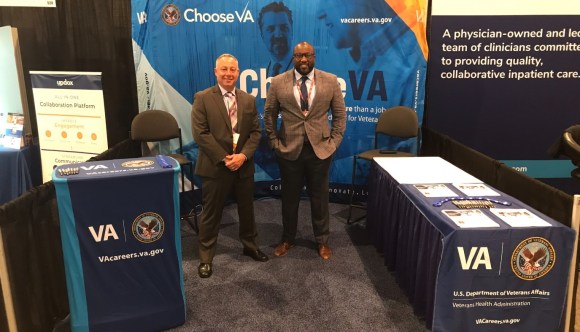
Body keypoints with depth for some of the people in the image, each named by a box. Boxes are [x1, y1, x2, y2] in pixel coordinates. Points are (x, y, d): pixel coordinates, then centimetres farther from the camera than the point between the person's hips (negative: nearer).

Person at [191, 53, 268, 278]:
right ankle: (206, 257, 21)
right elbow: (200, 133, -12)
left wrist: (243, 155, -12)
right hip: (215, 166, -4)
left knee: (247, 209, 17)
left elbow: (255, 132, 4)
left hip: (244, 165, 4)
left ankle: (250, 245, 38)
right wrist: (224, 158, -16)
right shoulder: (202, 98, -5)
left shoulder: (249, 100, 8)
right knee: (211, 213, 7)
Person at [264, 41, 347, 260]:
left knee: (319, 197, 11)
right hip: (289, 150, 0)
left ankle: (322, 240, 28)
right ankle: (287, 239, 31)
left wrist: (334, 141, -2)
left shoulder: (330, 81, -1)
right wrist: (274, 142, 0)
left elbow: (340, 114, 4)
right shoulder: (278, 82, -2)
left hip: (320, 149, 0)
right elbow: (269, 115, 5)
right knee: (289, 197, 12)